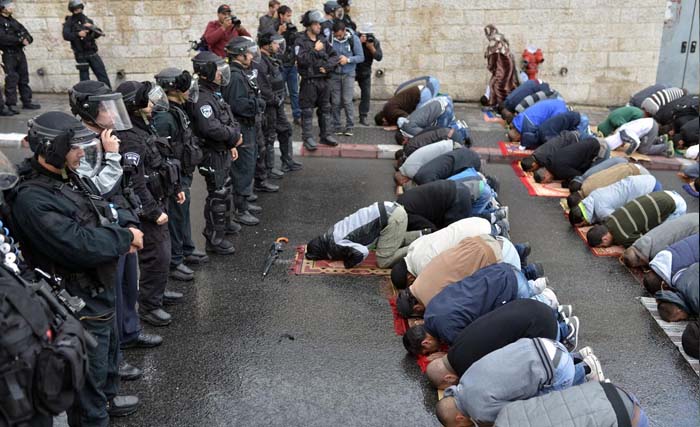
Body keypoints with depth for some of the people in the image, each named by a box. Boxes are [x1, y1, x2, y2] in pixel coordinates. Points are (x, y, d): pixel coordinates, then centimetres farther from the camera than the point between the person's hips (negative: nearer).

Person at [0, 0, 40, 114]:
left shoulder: (14, 21, 16)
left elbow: (27, 35, 13)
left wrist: (26, 39, -10)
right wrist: (20, 39, -18)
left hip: (20, 53, 7)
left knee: (24, 79, 9)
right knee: (11, 79, -7)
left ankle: (27, 102, 16)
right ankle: (11, 104, -2)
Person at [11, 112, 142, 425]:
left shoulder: (72, 179, 3)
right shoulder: (32, 200, -26)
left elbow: (106, 214, 11)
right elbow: (80, 246, -33)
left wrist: (122, 238, -11)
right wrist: (127, 237, -18)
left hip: (100, 290, 10)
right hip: (80, 303, -10)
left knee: (108, 349, 30)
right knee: (89, 373, 7)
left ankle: (107, 399, 53)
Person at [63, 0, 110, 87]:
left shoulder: (88, 20, 13)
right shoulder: (69, 23, 2)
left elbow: (98, 34, 4)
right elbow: (66, 36, -12)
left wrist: (92, 27, -16)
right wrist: (77, 34, -27)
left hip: (92, 53, 3)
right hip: (81, 55, -3)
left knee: (102, 75, 0)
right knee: (85, 78, -2)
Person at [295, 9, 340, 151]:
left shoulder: (323, 40, 9)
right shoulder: (300, 41, -7)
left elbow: (335, 56, 8)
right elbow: (302, 60, -19)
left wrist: (327, 66, -8)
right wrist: (315, 50, -15)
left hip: (323, 80, 6)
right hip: (309, 81, -6)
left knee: (325, 109, 12)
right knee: (307, 111, 0)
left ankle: (325, 135, 21)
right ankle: (308, 138, 6)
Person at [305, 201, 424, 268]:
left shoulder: (337, 244, -14)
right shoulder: (332, 232, 13)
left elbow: (362, 252, -27)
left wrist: (349, 263, -7)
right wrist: (347, 254, 17)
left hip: (393, 217, -9)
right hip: (389, 209, 9)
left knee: (383, 262, -6)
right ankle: (422, 235, 19)